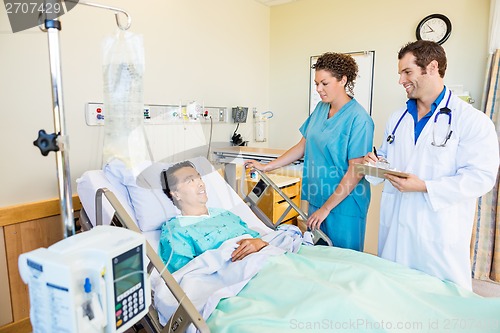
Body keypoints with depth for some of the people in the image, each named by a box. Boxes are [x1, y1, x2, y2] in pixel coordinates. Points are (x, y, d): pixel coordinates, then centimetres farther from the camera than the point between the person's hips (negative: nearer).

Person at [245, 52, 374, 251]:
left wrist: (326, 208, -15)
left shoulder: (358, 119, -16)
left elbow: (355, 172, -17)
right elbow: (303, 146, 10)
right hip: (317, 198, 6)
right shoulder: (320, 108, 6)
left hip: (343, 205, -6)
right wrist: (266, 167, 6)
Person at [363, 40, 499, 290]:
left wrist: (424, 187, -24)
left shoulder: (473, 120, -8)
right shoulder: (397, 118, 11)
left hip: (439, 234, -5)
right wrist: (376, 162, -3)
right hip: (395, 225, 6)